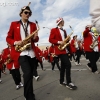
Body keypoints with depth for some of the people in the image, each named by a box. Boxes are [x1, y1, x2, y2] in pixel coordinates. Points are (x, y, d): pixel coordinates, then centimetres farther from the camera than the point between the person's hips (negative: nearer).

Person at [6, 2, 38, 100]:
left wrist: (35, 37, -9)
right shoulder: (14, 24, 8)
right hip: (20, 52, -4)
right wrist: (15, 42, -13)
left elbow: (36, 39, 15)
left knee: (30, 74, 9)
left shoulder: (33, 25, 14)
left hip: (32, 53, 4)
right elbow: (8, 38, 7)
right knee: (27, 73, -21)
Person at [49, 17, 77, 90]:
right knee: (68, 64, -16)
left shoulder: (64, 31, 21)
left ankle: (62, 81, 21)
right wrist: (59, 42, -20)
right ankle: (69, 83, -9)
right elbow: (50, 39, -8)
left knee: (63, 65, 11)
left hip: (65, 50, 8)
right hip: (60, 50, -8)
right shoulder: (54, 30, -1)